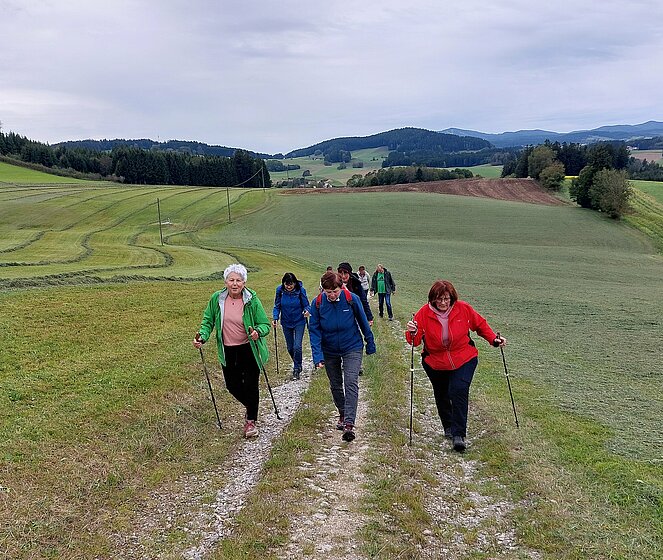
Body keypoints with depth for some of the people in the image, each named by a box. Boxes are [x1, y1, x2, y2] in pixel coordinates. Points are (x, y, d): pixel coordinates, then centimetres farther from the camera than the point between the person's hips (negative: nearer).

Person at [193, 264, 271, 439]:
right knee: (232, 385, 9)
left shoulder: (252, 299, -14)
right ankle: (250, 407, 40)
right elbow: (208, 320, 6)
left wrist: (258, 332, -31)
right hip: (228, 351, 3)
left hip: (250, 349, -3)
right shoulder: (217, 298, -6)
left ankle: (251, 421, 20)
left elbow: (265, 324, -9)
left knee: (250, 385, -3)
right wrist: (202, 336, -12)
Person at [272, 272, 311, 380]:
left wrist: (307, 311, -30)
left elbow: (306, 305, -8)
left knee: (297, 347, -11)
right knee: (290, 347, 13)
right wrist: (275, 318, -16)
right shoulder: (280, 290, -11)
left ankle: (296, 369, 7)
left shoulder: (300, 290, -16)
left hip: (299, 322, -3)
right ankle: (298, 365, 38)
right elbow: (277, 306, -2)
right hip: (286, 323, 3)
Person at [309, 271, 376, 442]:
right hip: (329, 350, 3)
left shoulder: (352, 299, -18)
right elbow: (314, 330, -13)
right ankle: (343, 414, 38)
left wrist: (370, 343, 6)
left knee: (351, 383, -16)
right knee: (335, 386, 15)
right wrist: (317, 356, -22)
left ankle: (349, 424, -19)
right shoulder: (317, 303, -15)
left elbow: (362, 322, -4)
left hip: (352, 348, -2)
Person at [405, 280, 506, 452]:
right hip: (435, 363, 2)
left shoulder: (463, 309, -13)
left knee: (459, 392, -20)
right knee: (441, 395, 16)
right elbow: (415, 340, -16)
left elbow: (480, 324, 4)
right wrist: (412, 333, -38)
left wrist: (494, 339, -7)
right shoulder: (424, 313, -16)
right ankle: (448, 427, 40)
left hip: (464, 360, -2)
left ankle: (458, 435, -15)